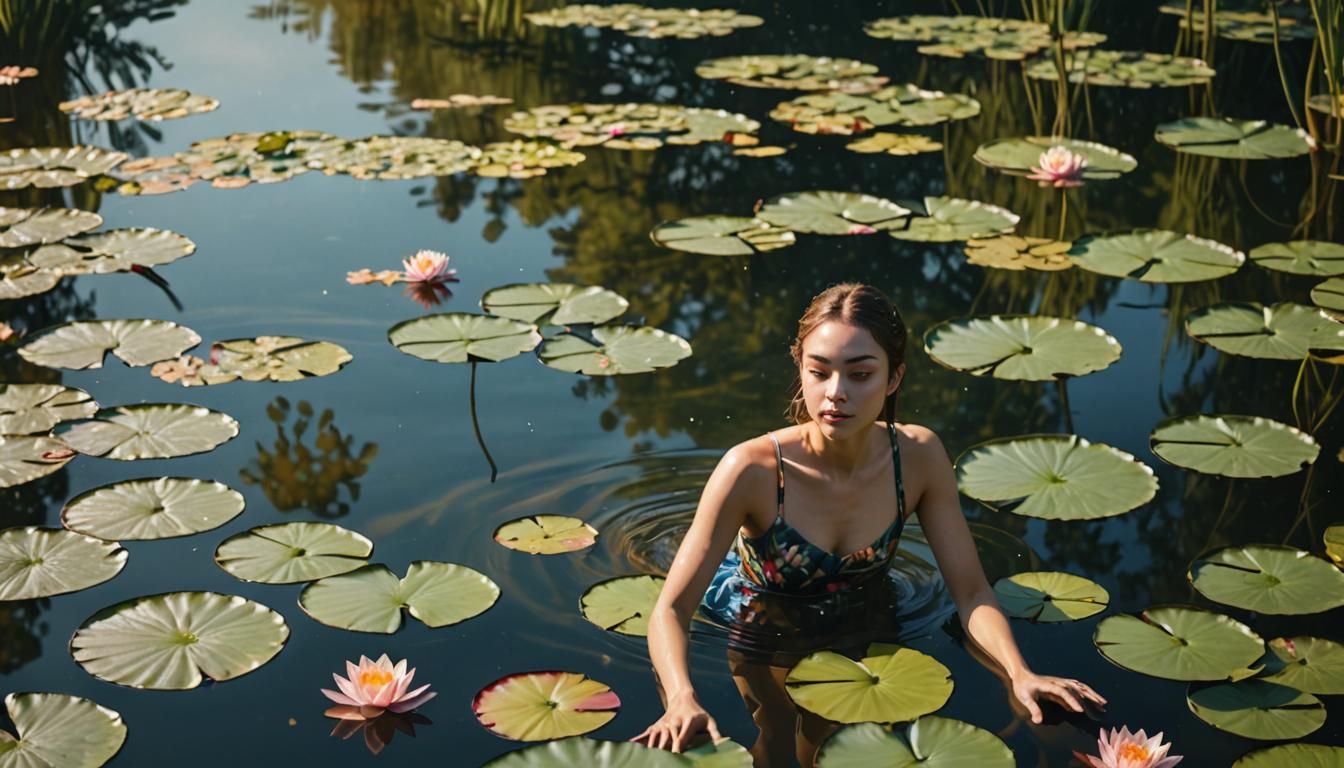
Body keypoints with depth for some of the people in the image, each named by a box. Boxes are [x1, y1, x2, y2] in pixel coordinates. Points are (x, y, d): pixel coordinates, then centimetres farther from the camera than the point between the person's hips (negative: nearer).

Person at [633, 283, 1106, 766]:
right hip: (769, 653, -3)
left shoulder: (919, 457, -19)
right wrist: (682, 701, -48)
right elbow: (671, 609, -29)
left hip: (870, 644, 3)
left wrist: (1019, 673, -33)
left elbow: (971, 591, -14)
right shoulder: (752, 471, -30)